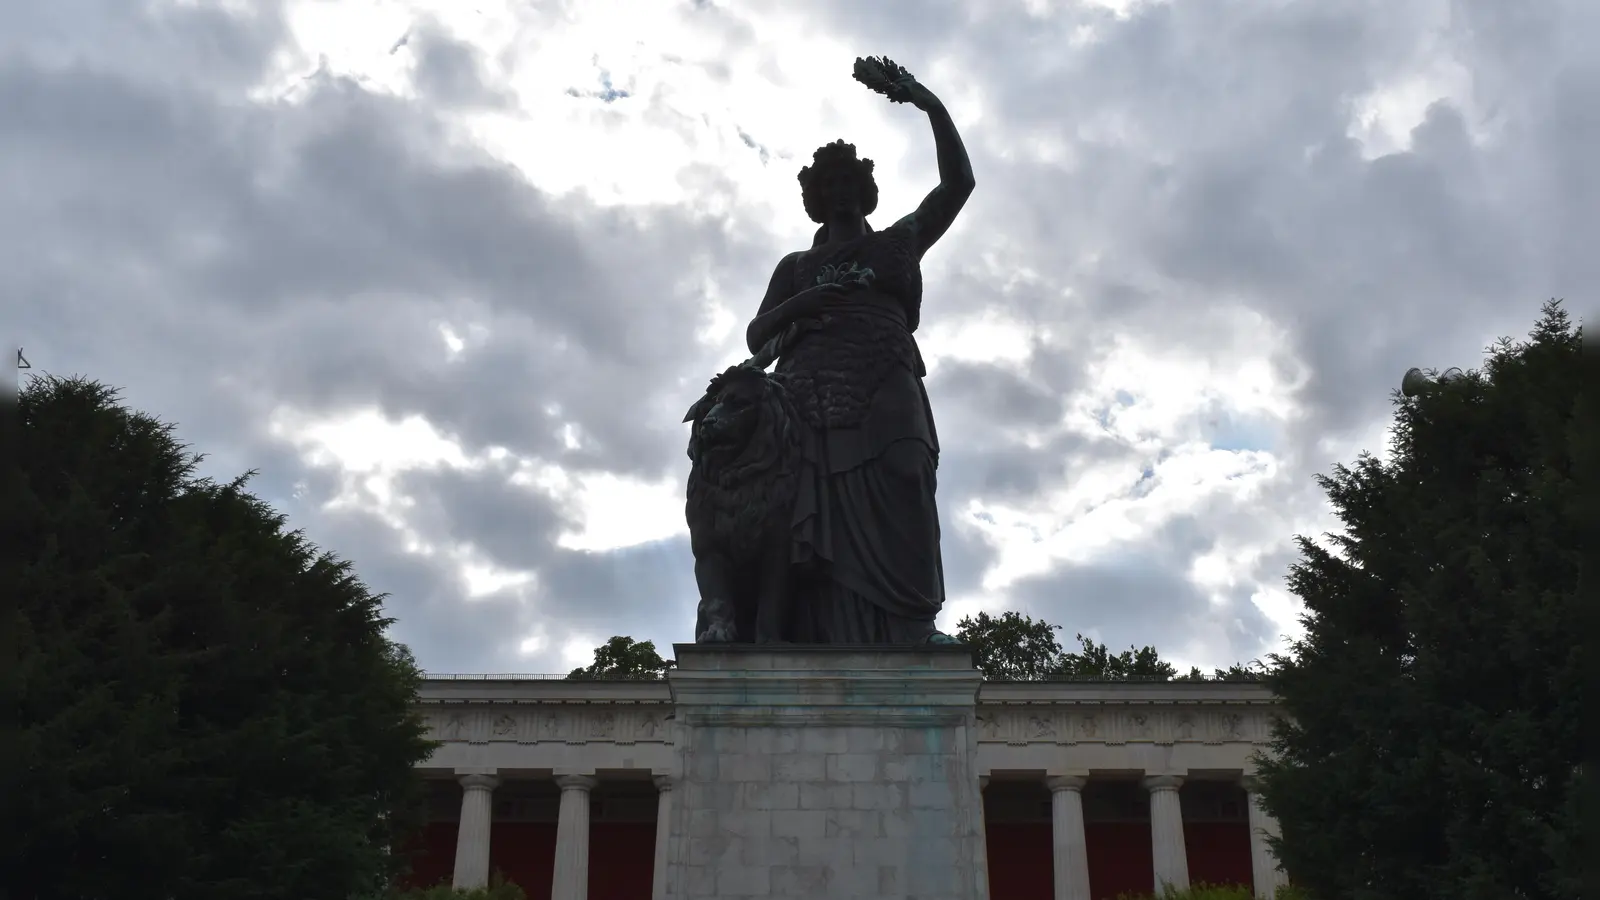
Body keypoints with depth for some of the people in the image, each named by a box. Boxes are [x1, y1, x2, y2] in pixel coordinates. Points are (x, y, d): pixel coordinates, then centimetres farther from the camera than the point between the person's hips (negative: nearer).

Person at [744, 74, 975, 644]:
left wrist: (933, 107, 7)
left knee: (894, 540, -18)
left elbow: (958, 183, 16)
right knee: (821, 546, -15)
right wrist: (796, 307, -3)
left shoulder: (898, 243, 26)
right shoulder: (796, 266, 27)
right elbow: (756, 336, 17)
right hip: (810, 406, 0)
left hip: (885, 399, 0)